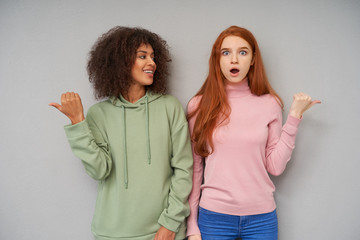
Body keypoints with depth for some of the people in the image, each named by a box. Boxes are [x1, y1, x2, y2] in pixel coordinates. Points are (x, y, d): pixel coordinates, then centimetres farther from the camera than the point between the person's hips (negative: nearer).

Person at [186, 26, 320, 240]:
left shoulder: (269, 103, 0)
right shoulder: (199, 105, -3)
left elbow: (276, 167, -4)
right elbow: (194, 169, -1)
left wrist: (294, 116, -7)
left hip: (261, 217, 1)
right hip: (213, 216, -1)